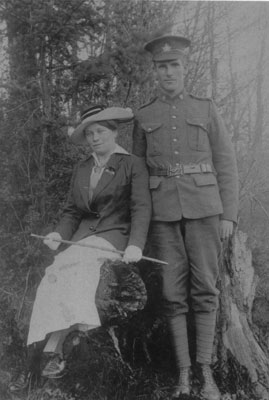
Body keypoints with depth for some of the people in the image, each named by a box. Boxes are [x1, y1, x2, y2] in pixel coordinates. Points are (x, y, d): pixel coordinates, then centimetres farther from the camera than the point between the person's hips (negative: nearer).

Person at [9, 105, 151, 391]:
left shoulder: (133, 166, 5)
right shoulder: (81, 170, 20)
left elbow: (141, 208, -5)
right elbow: (72, 211, 18)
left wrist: (135, 245, -21)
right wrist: (59, 234, -4)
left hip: (115, 237, -4)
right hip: (83, 238, 4)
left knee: (65, 268, -29)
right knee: (60, 274, -24)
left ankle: (51, 352, -28)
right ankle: (54, 354, -24)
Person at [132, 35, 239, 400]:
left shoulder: (206, 109, 9)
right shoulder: (143, 117, 12)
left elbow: (226, 164, 6)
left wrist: (229, 215, -2)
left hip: (203, 208, -1)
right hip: (162, 212, 1)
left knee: (204, 290, 1)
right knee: (173, 293, 1)